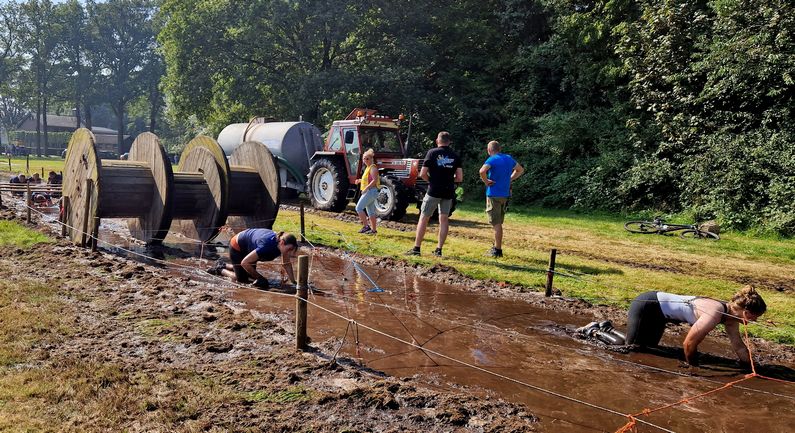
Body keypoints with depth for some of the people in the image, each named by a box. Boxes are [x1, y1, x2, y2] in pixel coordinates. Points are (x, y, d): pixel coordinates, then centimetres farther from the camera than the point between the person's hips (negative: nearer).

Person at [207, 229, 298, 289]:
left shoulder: (283, 244, -25)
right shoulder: (266, 245, -45)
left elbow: (286, 264, -9)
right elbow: (245, 262, -39)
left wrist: (293, 282, -16)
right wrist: (259, 277, -28)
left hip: (249, 248, 7)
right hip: (237, 246, -7)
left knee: (250, 275, 19)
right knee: (242, 279, -3)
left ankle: (223, 265, 38)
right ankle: (220, 270, 21)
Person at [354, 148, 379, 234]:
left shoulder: (373, 168, -13)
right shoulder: (368, 168, 17)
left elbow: (374, 180, -23)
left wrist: (366, 188, -24)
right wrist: (360, 180, 13)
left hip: (371, 191, -10)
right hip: (369, 192, 10)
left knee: (359, 208, -11)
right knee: (371, 212, 11)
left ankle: (366, 226, -11)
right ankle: (373, 229, 14)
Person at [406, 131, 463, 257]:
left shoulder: (432, 152, -3)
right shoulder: (455, 156, 5)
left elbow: (423, 174, -7)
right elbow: (459, 178, 1)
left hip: (434, 191, -3)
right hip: (449, 192, 3)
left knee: (424, 218, 4)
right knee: (444, 219, 10)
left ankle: (416, 248, 3)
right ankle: (439, 249, 11)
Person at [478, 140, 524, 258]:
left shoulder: (492, 159, -12)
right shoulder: (508, 158, 10)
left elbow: (482, 171, -31)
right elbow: (520, 170, 24)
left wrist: (486, 181, -14)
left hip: (494, 194, -7)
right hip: (505, 194, 7)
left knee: (496, 223, -3)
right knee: (498, 223, 16)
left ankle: (497, 250, 0)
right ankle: (496, 247, 23)